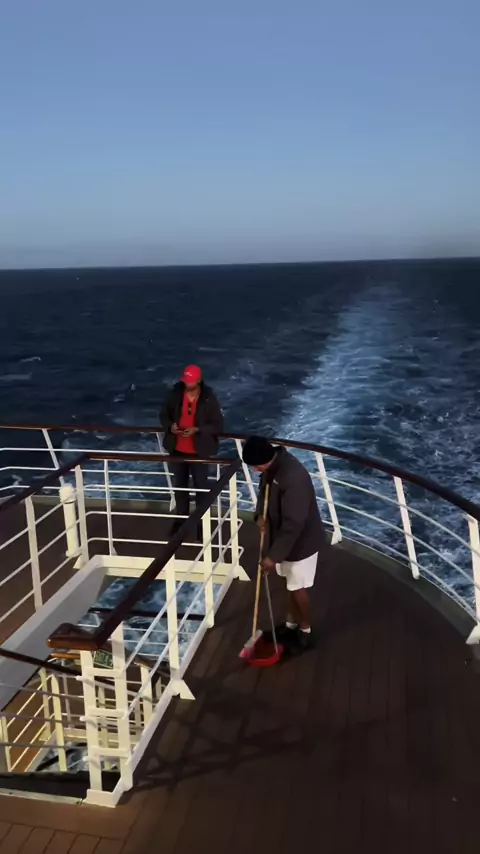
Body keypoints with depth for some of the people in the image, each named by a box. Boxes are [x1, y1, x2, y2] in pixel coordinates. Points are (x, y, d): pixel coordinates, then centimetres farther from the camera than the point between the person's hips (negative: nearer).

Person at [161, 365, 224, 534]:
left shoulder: (209, 399, -15)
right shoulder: (175, 394, -6)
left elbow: (218, 425, -11)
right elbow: (164, 414, 6)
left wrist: (197, 430, -24)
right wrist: (170, 426, -15)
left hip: (199, 451, -3)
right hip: (177, 449, 3)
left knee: (201, 486, 9)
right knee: (179, 484, 18)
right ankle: (181, 517, 36)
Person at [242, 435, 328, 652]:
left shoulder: (294, 479, -36)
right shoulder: (272, 466, -9)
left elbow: (293, 524, -32)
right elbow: (265, 489, 12)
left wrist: (273, 555, -28)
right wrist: (260, 513, -6)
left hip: (302, 540, -8)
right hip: (283, 536, 8)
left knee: (298, 588, 8)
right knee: (289, 583, 22)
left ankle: (306, 631, 29)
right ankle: (292, 623, 41)